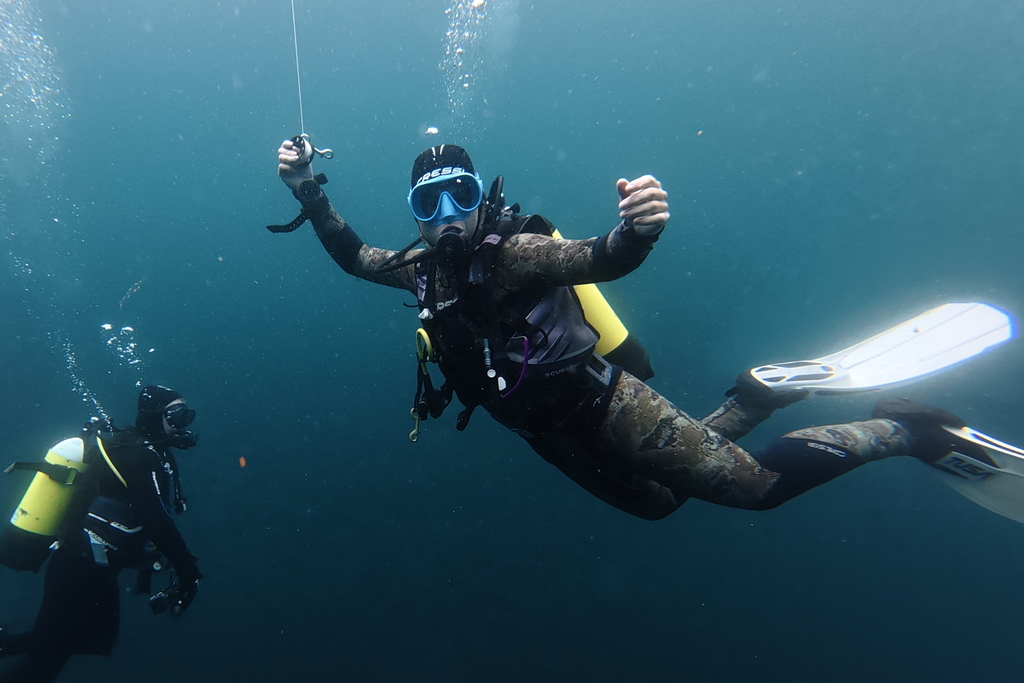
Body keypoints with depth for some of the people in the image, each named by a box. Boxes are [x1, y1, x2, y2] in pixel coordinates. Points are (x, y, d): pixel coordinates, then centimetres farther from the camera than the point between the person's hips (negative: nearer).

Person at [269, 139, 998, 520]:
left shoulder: (513, 250, -18)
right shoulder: (426, 267, 5)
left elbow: (604, 259, -33)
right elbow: (353, 255, 17)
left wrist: (638, 230, -55)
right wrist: (309, 191, 9)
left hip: (601, 405, -7)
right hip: (549, 430, 8)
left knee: (750, 483, -5)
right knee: (657, 502, 23)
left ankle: (898, 427, 16)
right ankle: (748, 405, 36)